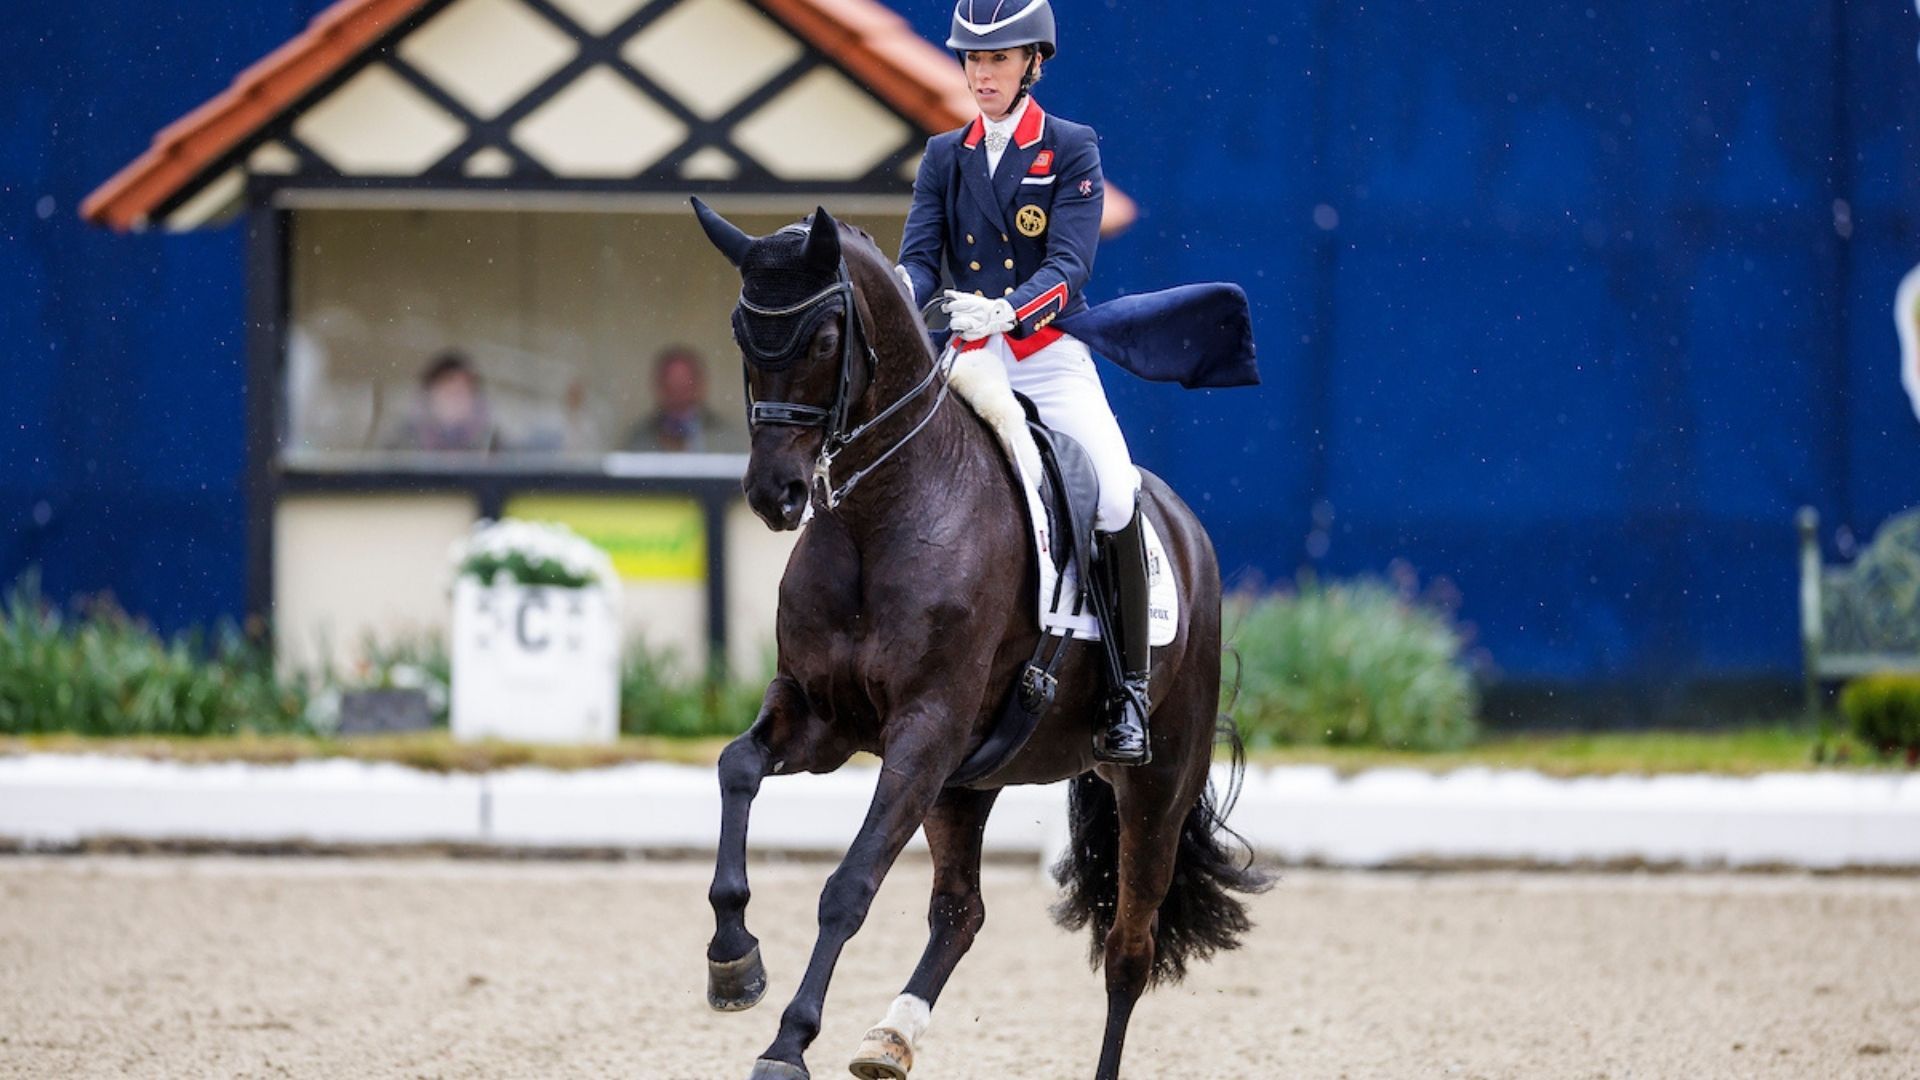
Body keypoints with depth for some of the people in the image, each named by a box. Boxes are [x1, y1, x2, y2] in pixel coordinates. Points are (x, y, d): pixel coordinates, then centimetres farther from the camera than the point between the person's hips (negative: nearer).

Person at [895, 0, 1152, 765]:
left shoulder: (1072, 150, -1)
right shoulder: (944, 157, 10)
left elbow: (1069, 263, -13)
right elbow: (920, 256, 1)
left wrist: (1007, 311, -33)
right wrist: (897, 302, -24)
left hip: (1051, 355, -4)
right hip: (968, 362, 4)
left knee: (1115, 495, -24)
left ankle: (1129, 693, -15)